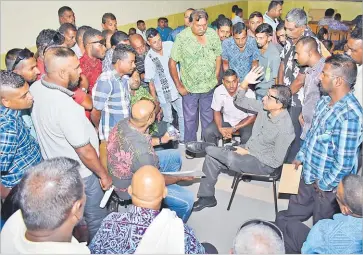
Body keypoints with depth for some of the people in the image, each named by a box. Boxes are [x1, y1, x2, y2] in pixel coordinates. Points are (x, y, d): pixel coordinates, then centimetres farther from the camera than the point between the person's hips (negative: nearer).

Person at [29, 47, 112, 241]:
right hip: (80, 174, -8)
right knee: (96, 217, 17)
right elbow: (85, 152, -28)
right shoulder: (65, 106, -37)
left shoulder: (35, 88, -10)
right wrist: (104, 175, -13)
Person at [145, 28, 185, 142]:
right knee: (167, 119, 7)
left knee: (183, 115, 9)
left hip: (177, 88, 3)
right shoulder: (149, 58, -13)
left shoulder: (170, 45, -6)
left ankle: (183, 139, 26)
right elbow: (150, 82, -8)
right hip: (163, 93, -3)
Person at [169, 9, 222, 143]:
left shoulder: (213, 34, -6)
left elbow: (218, 56, 6)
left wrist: (216, 79, 4)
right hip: (190, 87, -3)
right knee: (190, 119, 12)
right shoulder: (182, 38, -16)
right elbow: (172, 63, -10)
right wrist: (179, 86, -9)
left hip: (209, 86, 3)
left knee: (208, 117, 18)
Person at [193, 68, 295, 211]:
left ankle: (205, 147, 7)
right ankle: (207, 197, 8)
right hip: (249, 151, 8)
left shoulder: (284, 129, -26)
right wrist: (245, 83, -13)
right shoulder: (265, 107, -6)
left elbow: (276, 161, -21)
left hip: (264, 164, -8)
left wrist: (248, 153, -17)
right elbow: (240, 102, 3)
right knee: (212, 158, -4)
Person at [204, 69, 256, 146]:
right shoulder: (218, 91, -18)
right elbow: (216, 112, -3)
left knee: (248, 137, -31)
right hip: (226, 119, 3)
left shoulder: (249, 93, -25)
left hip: (244, 121, -2)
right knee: (208, 132, -19)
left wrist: (233, 129, -21)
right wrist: (220, 128, -21)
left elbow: (252, 116, -14)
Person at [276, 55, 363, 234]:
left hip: (328, 185, -7)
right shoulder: (325, 100, -3)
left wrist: (324, 184, -15)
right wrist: (301, 157, 16)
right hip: (309, 175, 7)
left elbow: (344, 162, -28)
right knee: (290, 216, 28)